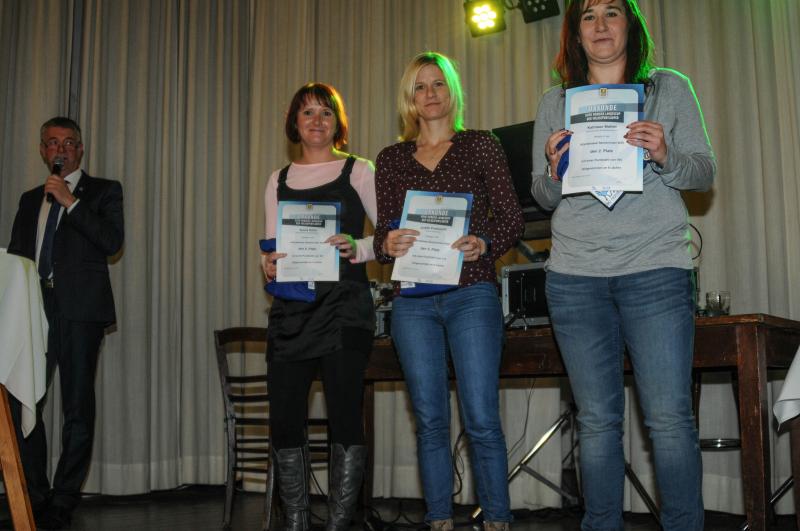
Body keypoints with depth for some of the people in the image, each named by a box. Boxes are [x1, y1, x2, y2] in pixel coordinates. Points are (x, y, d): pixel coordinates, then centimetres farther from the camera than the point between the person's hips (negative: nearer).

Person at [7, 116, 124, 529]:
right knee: (22, 406, -1)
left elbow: (112, 241, -8)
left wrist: (70, 201, -11)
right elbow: (15, 254, 22)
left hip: (79, 309, -4)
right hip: (33, 307, 4)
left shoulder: (103, 191, 8)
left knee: (78, 410, -2)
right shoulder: (30, 200, 22)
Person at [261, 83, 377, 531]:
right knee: (285, 421, 1)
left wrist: (357, 248, -17)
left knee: (345, 419, -6)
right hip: (291, 310, 4)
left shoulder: (358, 171, 6)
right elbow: (272, 246, 17)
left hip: (344, 308, -3)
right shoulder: (279, 182, 17)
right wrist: (269, 265, -5)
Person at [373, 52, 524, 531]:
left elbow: (512, 218, 2)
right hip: (413, 301, 3)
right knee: (430, 420, 6)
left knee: (482, 419, -6)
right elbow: (382, 234, 11)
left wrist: (484, 244, -18)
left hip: (472, 295, -2)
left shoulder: (481, 146, 7)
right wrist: (388, 244, -13)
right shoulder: (391, 159, 14)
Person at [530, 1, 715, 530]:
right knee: (597, 420, 4)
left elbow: (706, 171, 7)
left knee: (670, 417, -5)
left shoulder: (670, 88, 10)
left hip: (656, 271, -1)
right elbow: (542, 197, 14)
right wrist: (555, 172, -8)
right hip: (575, 276, 2)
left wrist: (665, 157, -14)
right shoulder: (555, 103, 14)